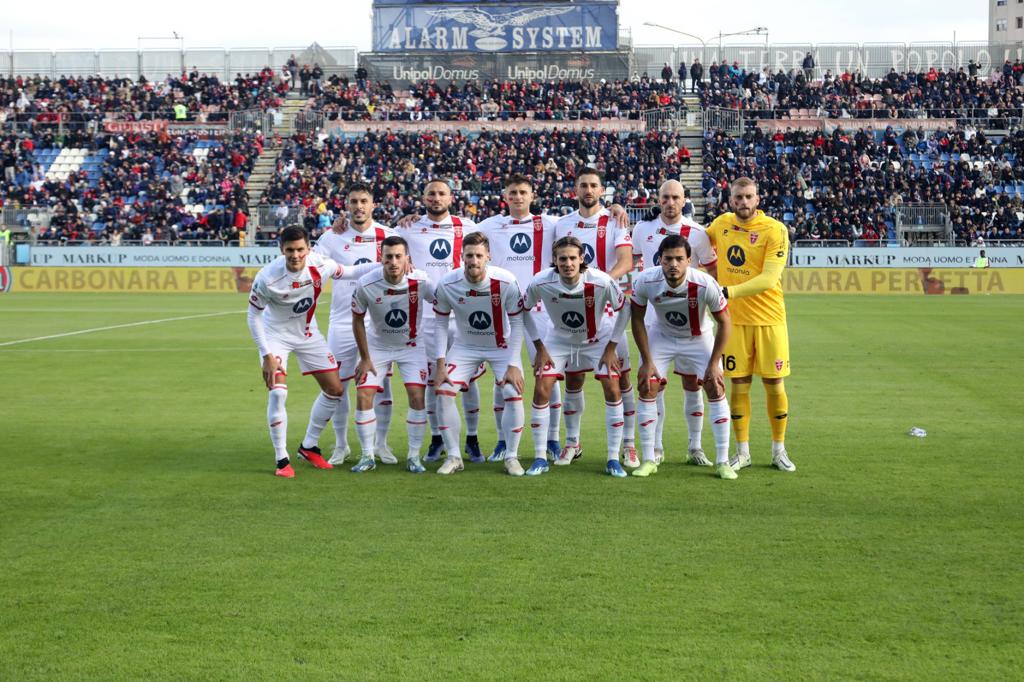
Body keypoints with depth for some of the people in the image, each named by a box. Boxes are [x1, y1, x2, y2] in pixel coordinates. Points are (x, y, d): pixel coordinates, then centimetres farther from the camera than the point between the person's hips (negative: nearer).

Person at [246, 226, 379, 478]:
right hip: (276, 335, -4)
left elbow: (348, 272, 0)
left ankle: (309, 447, 21)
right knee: (278, 392, -20)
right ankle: (282, 459, -5)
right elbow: (253, 316, -18)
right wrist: (267, 356, -20)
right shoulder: (267, 278, -30)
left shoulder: (320, 265, -21)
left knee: (334, 389, 4)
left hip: (308, 334, 5)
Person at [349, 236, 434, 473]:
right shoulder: (366, 284, -23)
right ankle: (368, 456, 7)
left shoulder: (420, 281, -24)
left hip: (411, 345, 0)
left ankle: (414, 456, 4)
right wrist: (365, 358, -6)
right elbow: (357, 320, -8)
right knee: (364, 396, -8)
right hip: (377, 345, 0)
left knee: (417, 397, -12)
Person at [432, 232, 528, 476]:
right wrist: (440, 363, -11)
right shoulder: (447, 284, -20)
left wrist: (513, 365, -17)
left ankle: (511, 457, 3)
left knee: (514, 397, -16)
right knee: (443, 392, -13)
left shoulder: (506, 282, -24)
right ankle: (453, 456, 2)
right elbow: (440, 321, -6)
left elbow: (516, 323, -15)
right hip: (465, 347, 2)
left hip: (501, 346, -1)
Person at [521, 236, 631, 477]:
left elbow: (623, 310, -12)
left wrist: (611, 348, -11)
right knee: (541, 390, -10)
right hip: (559, 339, 1)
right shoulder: (541, 282, -26)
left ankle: (613, 459, -2)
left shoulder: (601, 281, -30)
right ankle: (540, 458, 3)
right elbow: (525, 310, -6)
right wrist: (539, 348, -6)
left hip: (598, 339, -1)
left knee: (612, 389, -13)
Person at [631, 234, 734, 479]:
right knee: (647, 388, -9)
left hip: (698, 337, -1)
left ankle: (722, 461, 0)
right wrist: (647, 361, -11)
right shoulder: (645, 281, -29)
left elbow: (724, 323, -17)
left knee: (716, 388, -11)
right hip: (660, 334, 1)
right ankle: (649, 460, 2)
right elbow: (637, 319, -11)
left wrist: (713, 363, -16)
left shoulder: (705, 284, -33)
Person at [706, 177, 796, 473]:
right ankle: (742, 452, 17)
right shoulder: (722, 223, 3)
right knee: (739, 385, 5)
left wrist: (729, 291, -28)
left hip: (769, 319, -3)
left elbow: (769, 279, -21)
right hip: (734, 319, 3)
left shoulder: (774, 230, -12)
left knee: (774, 386, 3)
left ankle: (779, 450, 19)